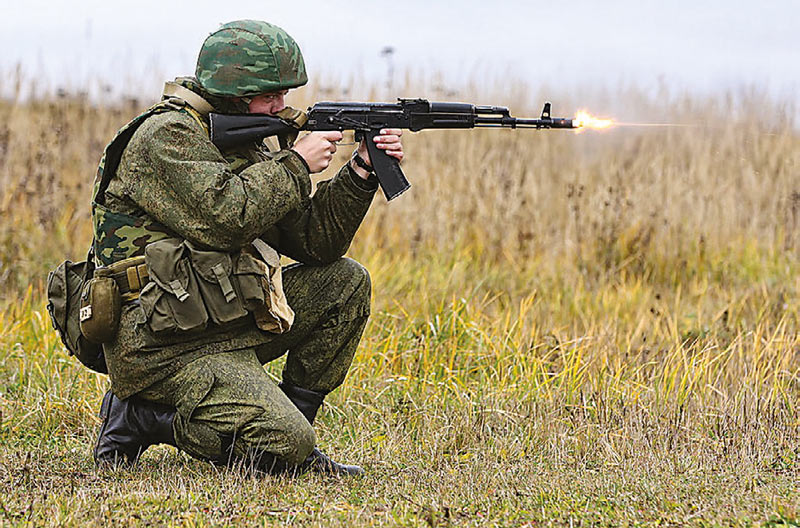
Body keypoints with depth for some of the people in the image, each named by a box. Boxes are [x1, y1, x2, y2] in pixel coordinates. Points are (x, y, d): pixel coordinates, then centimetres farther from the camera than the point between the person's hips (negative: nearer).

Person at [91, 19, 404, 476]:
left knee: (346, 282, 6)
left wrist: (361, 172, -1)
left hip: (229, 325, 9)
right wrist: (295, 164, -13)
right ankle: (143, 416, -3)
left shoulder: (244, 146, 15)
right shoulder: (165, 137, -13)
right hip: (166, 350, -9)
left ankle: (293, 417, 8)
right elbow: (225, 218, -26)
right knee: (286, 446, -22)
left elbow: (312, 240, 11)